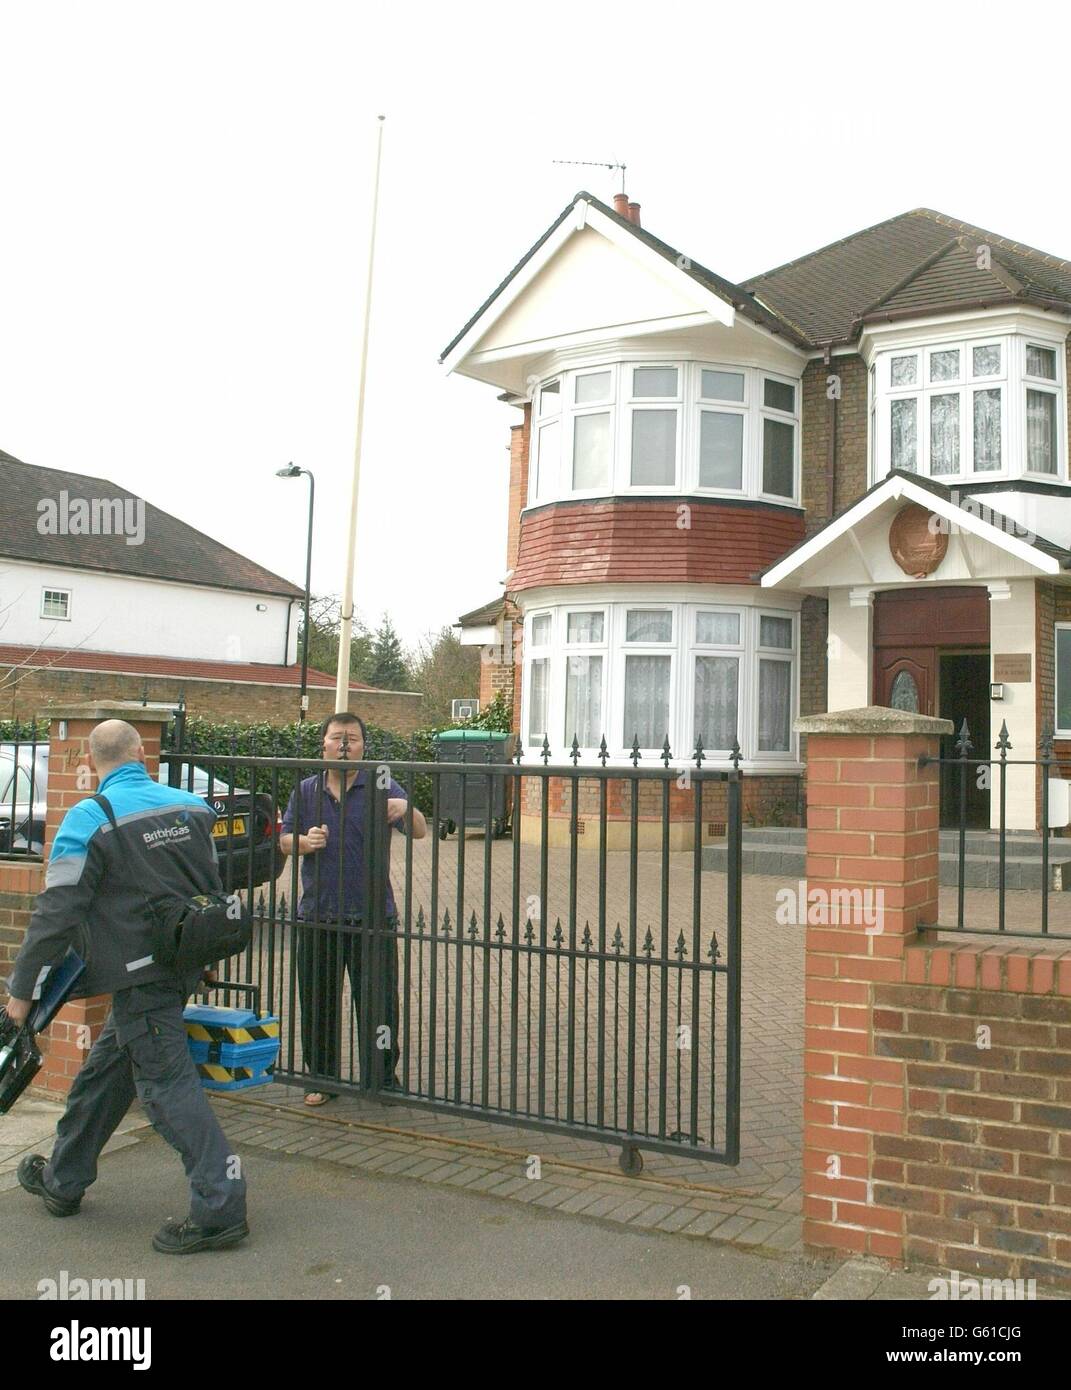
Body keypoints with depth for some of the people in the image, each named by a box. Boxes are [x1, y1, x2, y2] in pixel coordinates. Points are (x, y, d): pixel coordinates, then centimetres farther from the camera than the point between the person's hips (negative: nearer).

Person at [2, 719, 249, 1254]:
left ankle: (220, 1206, -6)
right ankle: (63, 1179, 36)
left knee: (165, 1083, -4)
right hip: (182, 966, 7)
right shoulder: (192, 807, 3)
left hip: (137, 977, -7)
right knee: (104, 1071, 21)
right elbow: (214, 888, 13)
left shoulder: (89, 819, -15)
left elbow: (56, 912, -16)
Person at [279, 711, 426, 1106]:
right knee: (318, 1003, 11)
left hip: (372, 916, -2)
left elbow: (420, 833, -10)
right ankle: (322, 1078, 26)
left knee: (379, 1002, 5)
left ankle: (382, 1078, 21)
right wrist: (304, 842, -12)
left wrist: (406, 809, -33)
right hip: (317, 917, 3)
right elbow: (284, 840, 12)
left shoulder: (381, 788, -1)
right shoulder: (306, 790, 8)